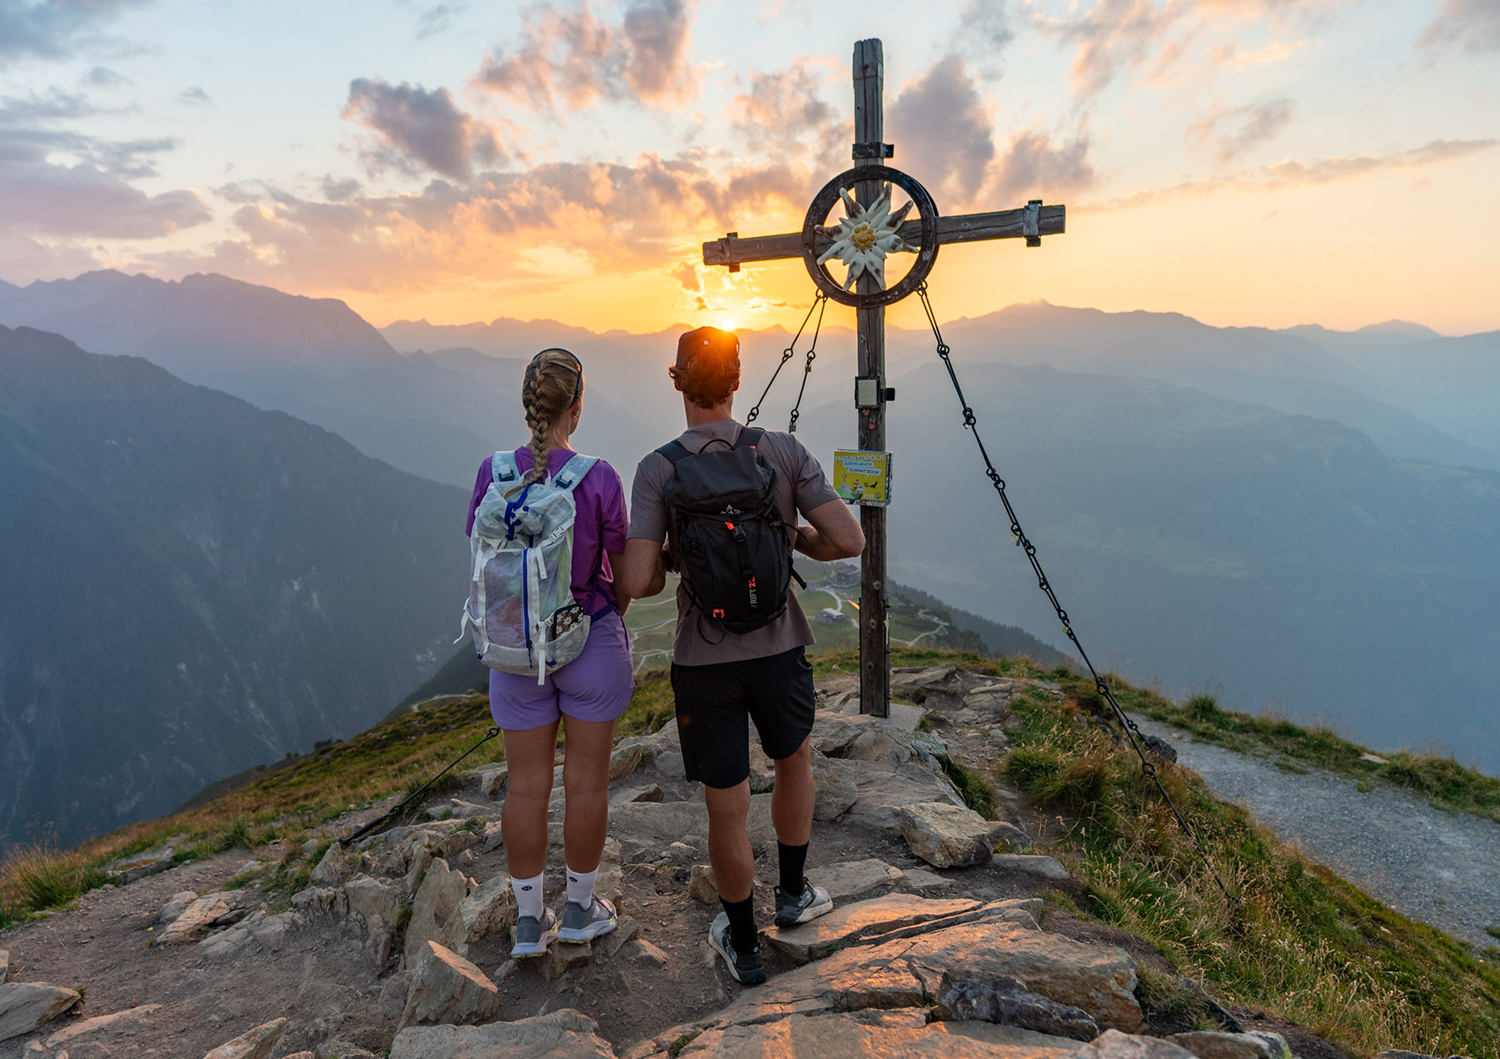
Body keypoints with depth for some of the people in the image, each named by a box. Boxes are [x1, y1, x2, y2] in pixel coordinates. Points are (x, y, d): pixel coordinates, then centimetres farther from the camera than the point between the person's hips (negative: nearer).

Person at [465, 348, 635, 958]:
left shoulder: (492, 475, -8)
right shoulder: (599, 479, -15)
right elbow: (622, 575, -6)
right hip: (591, 640, -2)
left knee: (526, 785, 13)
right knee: (586, 780, 13)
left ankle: (529, 921, 26)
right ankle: (580, 909, 28)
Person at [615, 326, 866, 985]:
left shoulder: (658, 469, -10)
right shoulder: (785, 451, -7)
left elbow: (637, 582, -18)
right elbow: (849, 541, -12)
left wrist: (672, 570, 6)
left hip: (703, 663, -1)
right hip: (778, 651, 1)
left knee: (726, 809, 13)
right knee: (794, 760, 30)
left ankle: (743, 944, 33)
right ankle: (793, 894, 44)